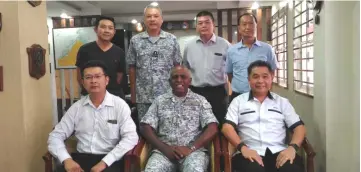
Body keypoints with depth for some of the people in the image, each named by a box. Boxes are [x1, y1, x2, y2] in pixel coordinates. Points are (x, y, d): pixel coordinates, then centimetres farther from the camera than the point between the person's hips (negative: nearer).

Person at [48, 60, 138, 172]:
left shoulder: (119, 105, -1)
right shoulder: (76, 107, 9)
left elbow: (131, 137, -9)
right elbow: (56, 135, 9)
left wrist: (104, 162, -19)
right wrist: (66, 159, -10)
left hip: (109, 160, -3)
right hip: (82, 158, 3)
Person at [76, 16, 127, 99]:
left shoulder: (119, 52, 0)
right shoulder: (85, 50, -3)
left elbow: (120, 75, 6)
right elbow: (80, 75, 2)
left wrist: (112, 89, 0)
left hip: (114, 96, 2)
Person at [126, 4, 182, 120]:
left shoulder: (172, 40, 3)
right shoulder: (135, 41, 4)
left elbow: (177, 67, 6)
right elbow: (132, 68, 7)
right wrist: (132, 93, 6)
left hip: (167, 95, 0)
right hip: (143, 97, 0)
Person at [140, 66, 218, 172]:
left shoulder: (200, 101, 11)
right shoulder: (159, 101, 14)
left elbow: (212, 128, 1)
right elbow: (146, 128, 7)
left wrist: (191, 148, -11)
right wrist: (165, 148, -7)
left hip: (194, 150, -1)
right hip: (164, 150, 1)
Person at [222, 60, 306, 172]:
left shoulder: (282, 102, 18)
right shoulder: (238, 101, 13)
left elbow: (299, 127, 10)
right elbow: (227, 127, 2)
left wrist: (292, 147, -11)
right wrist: (243, 148, -16)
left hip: (278, 151, 2)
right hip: (250, 152, -2)